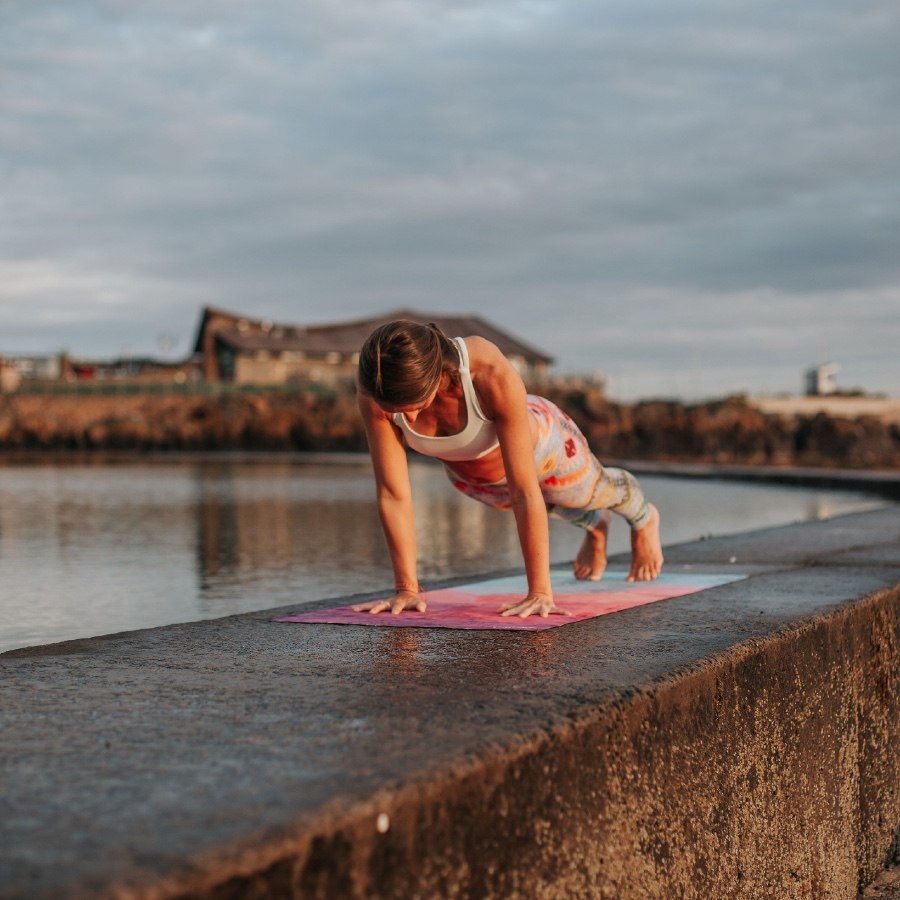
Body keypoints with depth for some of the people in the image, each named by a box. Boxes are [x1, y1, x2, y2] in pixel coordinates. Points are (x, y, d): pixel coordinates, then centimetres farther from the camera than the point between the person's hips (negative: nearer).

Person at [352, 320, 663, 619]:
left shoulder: (493, 376, -48)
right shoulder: (374, 389, -39)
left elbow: (525, 492, -44)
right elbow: (393, 495, -33)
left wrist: (540, 592, -42)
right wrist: (406, 589, -32)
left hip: (538, 447, -3)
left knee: (595, 491, 31)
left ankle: (643, 519, 67)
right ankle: (594, 525, 69)